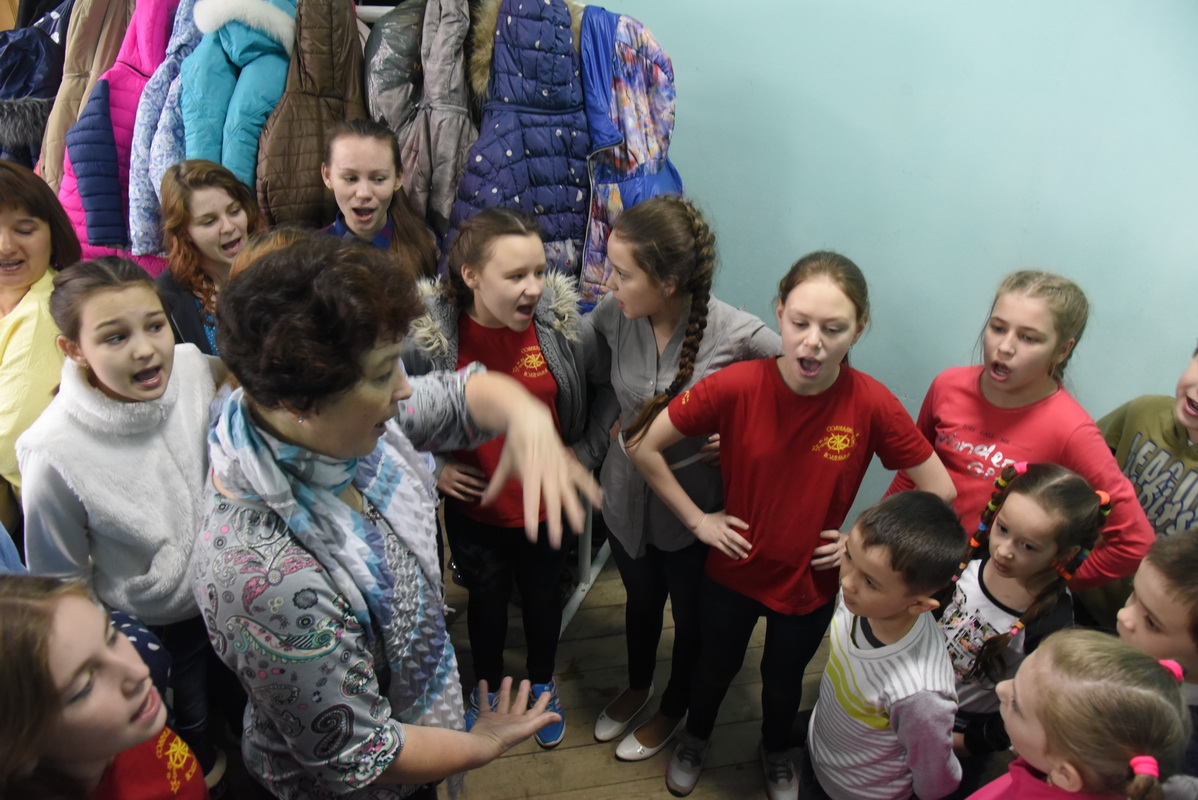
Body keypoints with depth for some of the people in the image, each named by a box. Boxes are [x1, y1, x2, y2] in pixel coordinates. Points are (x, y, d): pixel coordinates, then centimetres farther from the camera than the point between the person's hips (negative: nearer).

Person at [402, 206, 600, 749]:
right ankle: (486, 689, 54)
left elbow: (595, 399, -3)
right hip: (475, 508, -1)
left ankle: (542, 686, 54)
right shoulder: (429, 335, -21)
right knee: (487, 601, 24)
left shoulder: (561, 321, -18)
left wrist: (584, 455, -9)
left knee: (542, 596, 25)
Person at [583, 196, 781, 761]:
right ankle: (637, 685, 61)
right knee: (640, 599, 30)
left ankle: (674, 707, 54)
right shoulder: (611, 315, -18)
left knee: (690, 614, 23)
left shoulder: (738, 336, -28)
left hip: (693, 505, -3)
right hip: (627, 493, 4)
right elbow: (587, 369, -1)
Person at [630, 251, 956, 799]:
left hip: (811, 583, 1)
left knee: (784, 677, 27)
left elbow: (939, 492, -11)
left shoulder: (872, 405, -24)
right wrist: (697, 519, -13)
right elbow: (643, 446, -18)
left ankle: (776, 753, 60)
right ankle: (694, 739, 59)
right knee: (716, 666, 26)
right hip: (733, 571, 0)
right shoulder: (735, 387, -27)